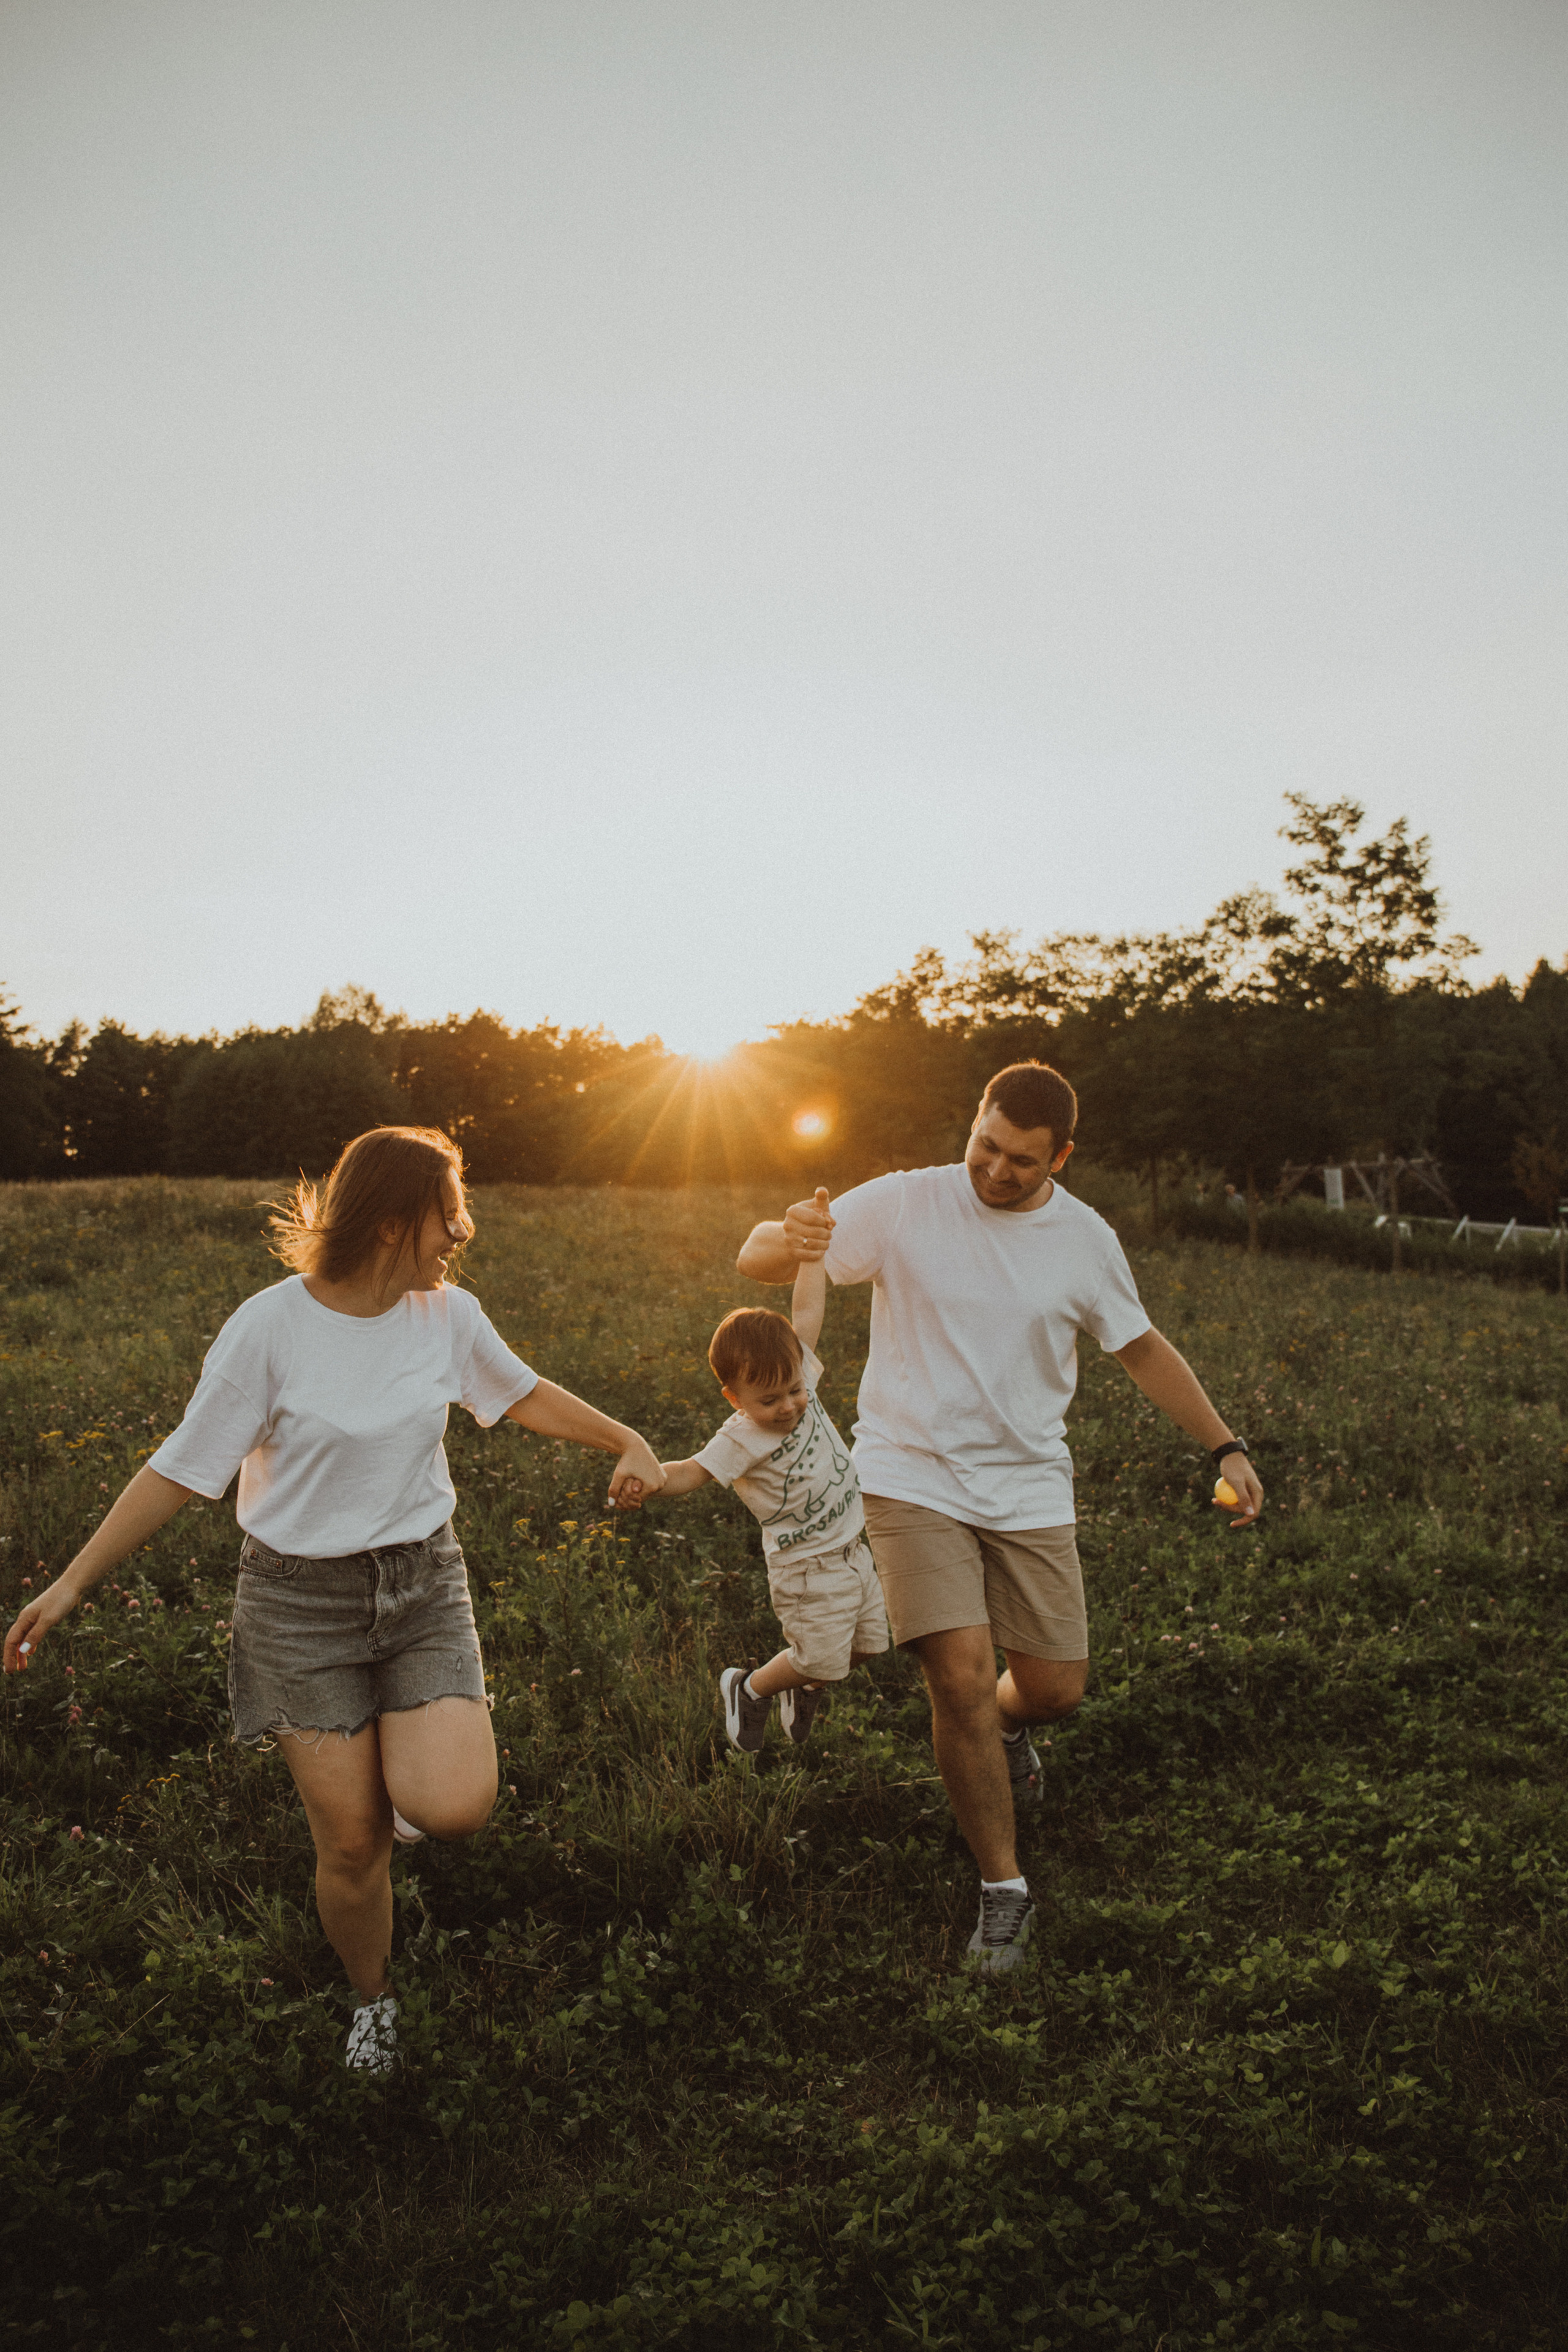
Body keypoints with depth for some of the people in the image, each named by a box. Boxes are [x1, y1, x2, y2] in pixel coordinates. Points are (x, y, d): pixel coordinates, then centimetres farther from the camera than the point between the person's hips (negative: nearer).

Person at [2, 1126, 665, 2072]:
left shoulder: (449, 1314, -4)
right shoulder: (271, 1327, -16)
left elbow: (523, 1393, 15)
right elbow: (181, 1468, -8)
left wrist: (628, 1441, 8)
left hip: (422, 1584, 3)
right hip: (303, 1599, -3)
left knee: (455, 1808, -17)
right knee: (352, 1843, 3)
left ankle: (404, 1760, 19)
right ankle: (373, 2001, 34)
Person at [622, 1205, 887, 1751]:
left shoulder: (798, 1376, -5)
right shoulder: (743, 1438, -22)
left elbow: (806, 1310, -3)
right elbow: (693, 1472, -31)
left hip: (854, 1550, 7)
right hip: (808, 1570, -7)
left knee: (866, 1645, 14)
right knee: (821, 1658, -3)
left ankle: (803, 1686, 41)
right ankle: (749, 1688, 25)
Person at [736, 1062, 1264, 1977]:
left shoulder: (1086, 1239, 0)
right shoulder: (905, 1205, -10)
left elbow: (1141, 1347, 16)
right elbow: (759, 1262, -13)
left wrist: (1226, 1445, 14)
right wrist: (790, 1237, -37)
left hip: (1029, 1489, 3)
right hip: (913, 1479, -3)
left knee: (1056, 1687, 4)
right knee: (961, 1675, -15)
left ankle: (1004, 1730, 43)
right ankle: (1004, 1887, 7)